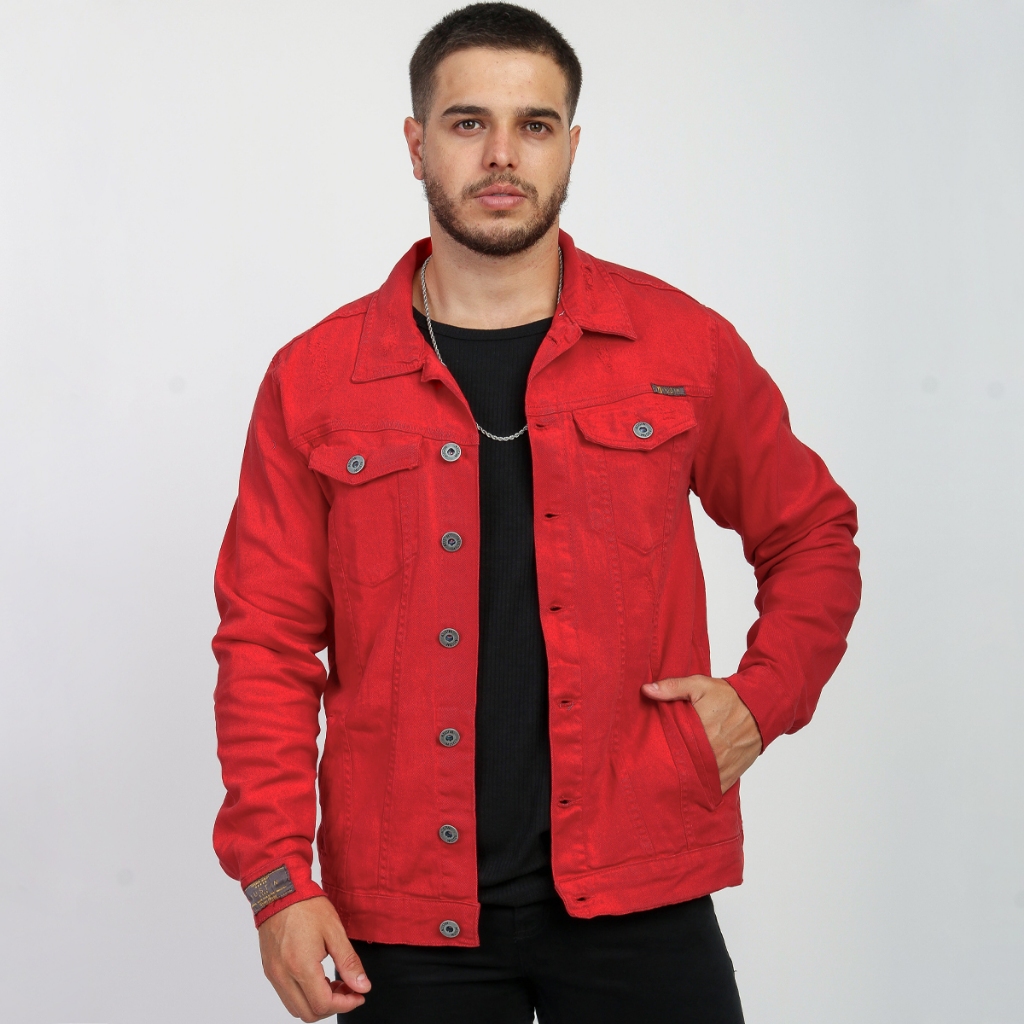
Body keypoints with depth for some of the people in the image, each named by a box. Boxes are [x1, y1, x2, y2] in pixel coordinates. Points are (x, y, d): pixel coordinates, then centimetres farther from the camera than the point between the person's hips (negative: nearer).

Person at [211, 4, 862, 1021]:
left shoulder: (684, 346, 3)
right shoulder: (314, 380, 2)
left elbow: (812, 536, 15)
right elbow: (266, 644, 2)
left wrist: (762, 697, -1)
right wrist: (277, 880, -5)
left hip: (636, 898, 0)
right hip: (406, 917, 0)